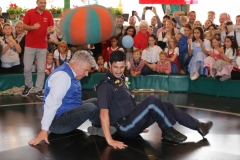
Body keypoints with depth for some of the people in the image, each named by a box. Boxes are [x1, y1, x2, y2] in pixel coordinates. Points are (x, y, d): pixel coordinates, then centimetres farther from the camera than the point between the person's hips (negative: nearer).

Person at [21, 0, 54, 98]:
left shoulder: (48, 14, 2)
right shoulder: (30, 12, -2)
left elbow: (51, 27, 7)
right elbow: (24, 26, -3)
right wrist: (33, 27, -23)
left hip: (42, 46, 1)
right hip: (30, 45, -1)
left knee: (41, 70, 1)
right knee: (27, 68, 3)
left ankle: (38, 90, 10)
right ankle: (28, 86, 26)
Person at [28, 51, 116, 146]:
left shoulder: (71, 74, 8)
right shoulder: (63, 75, -22)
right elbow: (51, 104, -28)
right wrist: (44, 131, -29)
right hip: (58, 121, -10)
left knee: (96, 102, 9)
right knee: (90, 108, -27)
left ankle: (97, 127, -7)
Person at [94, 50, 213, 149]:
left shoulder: (120, 79, 12)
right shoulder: (105, 86, -17)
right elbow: (104, 113, -26)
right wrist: (110, 140, -32)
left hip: (131, 121, 9)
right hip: (125, 127, -9)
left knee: (166, 106, 6)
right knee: (152, 101, -25)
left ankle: (198, 126, 14)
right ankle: (168, 131, -9)